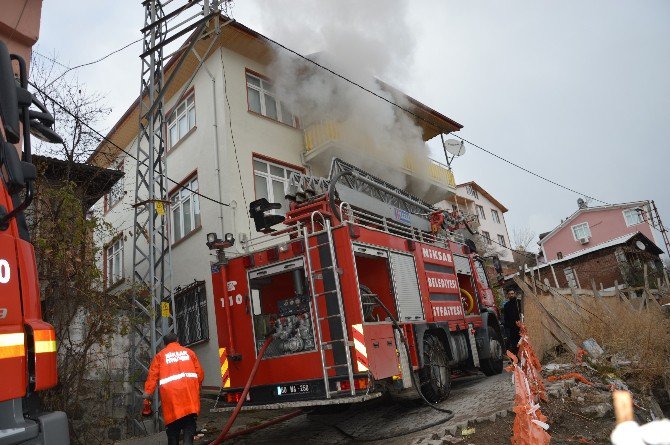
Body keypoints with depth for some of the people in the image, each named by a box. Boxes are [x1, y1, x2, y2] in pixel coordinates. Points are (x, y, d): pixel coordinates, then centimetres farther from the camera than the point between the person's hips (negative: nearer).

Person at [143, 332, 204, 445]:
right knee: (189, 421, -1)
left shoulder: (160, 355, 19)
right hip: (189, 390, 0)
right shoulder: (189, 352, 21)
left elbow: (152, 375, 4)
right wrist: (196, 388, 28)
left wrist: (148, 392, -2)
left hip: (170, 391, 0)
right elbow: (200, 373, 15)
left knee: (173, 425, 7)